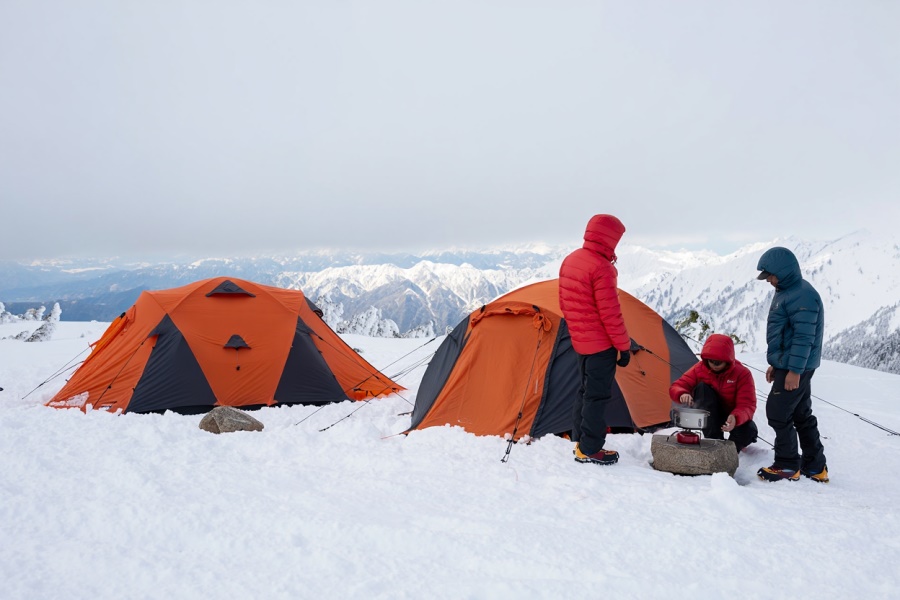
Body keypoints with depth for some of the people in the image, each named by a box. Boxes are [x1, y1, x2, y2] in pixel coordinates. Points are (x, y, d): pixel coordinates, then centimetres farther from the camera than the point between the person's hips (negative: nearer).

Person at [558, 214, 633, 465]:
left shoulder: (569, 261, 6)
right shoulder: (601, 268, -21)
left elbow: (564, 304, 14)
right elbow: (610, 314, -20)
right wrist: (624, 346, -11)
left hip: (580, 341, 9)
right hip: (601, 343, -9)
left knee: (586, 390, 19)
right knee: (598, 395, 0)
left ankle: (580, 440, 27)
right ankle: (589, 450, 7)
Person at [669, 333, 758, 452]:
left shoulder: (742, 374, -19)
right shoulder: (699, 369, -14)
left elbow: (747, 405, -25)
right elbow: (676, 387, -16)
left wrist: (736, 417, -47)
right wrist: (682, 394, -42)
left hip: (733, 417, -1)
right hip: (710, 417, 1)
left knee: (749, 430, -35)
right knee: (702, 388, -29)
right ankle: (714, 441, -25)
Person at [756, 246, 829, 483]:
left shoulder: (802, 295, -19)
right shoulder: (785, 292, 14)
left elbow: (804, 337, -23)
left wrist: (794, 370, -23)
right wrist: (776, 363, 22)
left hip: (795, 368, -10)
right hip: (788, 365, 10)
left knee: (778, 413, -6)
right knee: (801, 415, 14)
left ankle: (787, 466, 5)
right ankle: (815, 467, 21)